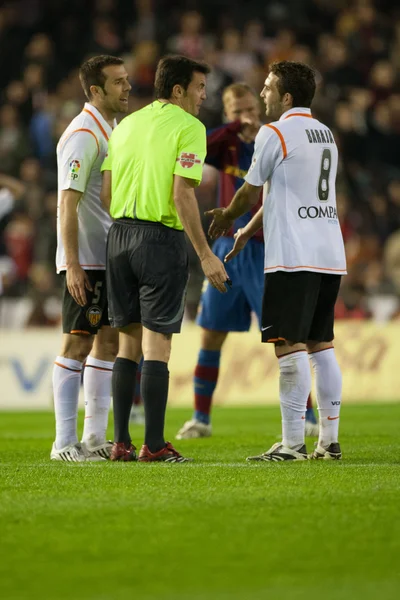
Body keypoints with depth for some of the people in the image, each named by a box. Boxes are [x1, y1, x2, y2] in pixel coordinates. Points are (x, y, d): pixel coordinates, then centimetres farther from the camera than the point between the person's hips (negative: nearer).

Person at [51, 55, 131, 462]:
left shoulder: (111, 131, 16)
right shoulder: (83, 135, -13)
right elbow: (68, 202, -19)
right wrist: (72, 265, -24)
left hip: (111, 258, 9)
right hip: (85, 261, -9)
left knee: (109, 341, 9)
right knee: (78, 343, -8)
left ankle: (95, 437, 13)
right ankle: (64, 442, -6)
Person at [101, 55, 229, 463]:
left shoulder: (126, 125, 15)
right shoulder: (189, 127, -6)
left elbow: (106, 192, 11)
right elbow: (182, 194, -14)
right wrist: (205, 255, -13)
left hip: (120, 234, 6)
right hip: (162, 238, -6)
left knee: (129, 341, 11)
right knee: (157, 344, -4)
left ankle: (121, 442, 9)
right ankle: (154, 445, -4)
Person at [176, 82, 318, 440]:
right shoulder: (227, 145, 3)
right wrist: (234, 128, -25)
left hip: (264, 251, -4)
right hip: (228, 250, 4)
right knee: (211, 335, 7)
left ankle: (307, 417, -3)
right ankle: (201, 418, 17)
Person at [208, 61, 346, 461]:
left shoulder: (274, 134, -7)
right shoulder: (326, 135, 18)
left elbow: (251, 192, 1)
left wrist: (226, 218, 21)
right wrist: (246, 231, 32)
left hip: (293, 257, -8)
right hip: (330, 254, 8)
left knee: (290, 346, -7)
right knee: (321, 345, 11)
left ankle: (292, 443, -10)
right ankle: (329, 440, 11)